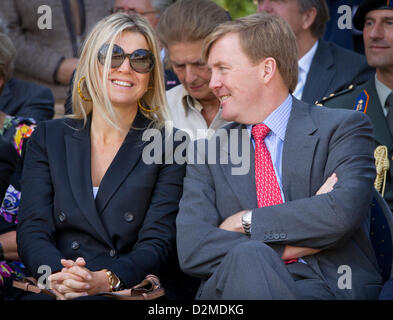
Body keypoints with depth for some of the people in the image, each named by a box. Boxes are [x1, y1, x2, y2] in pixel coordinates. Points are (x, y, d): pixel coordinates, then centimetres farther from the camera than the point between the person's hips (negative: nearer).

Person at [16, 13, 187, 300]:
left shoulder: (171, 146, 7)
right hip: (56, 294, 2)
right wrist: (58, 275, -18)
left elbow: (159, 243, -2)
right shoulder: (49, 138, 14)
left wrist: (106, 280, -21)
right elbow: (32, 230, 4)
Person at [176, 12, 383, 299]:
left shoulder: (343, 128, 9)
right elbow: (192, 249, 2)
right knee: (247, 257, -34)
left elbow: (342, 213, -11)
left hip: (325, 287, -1)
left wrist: (247, 221, -3)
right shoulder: (207, 151, 18)